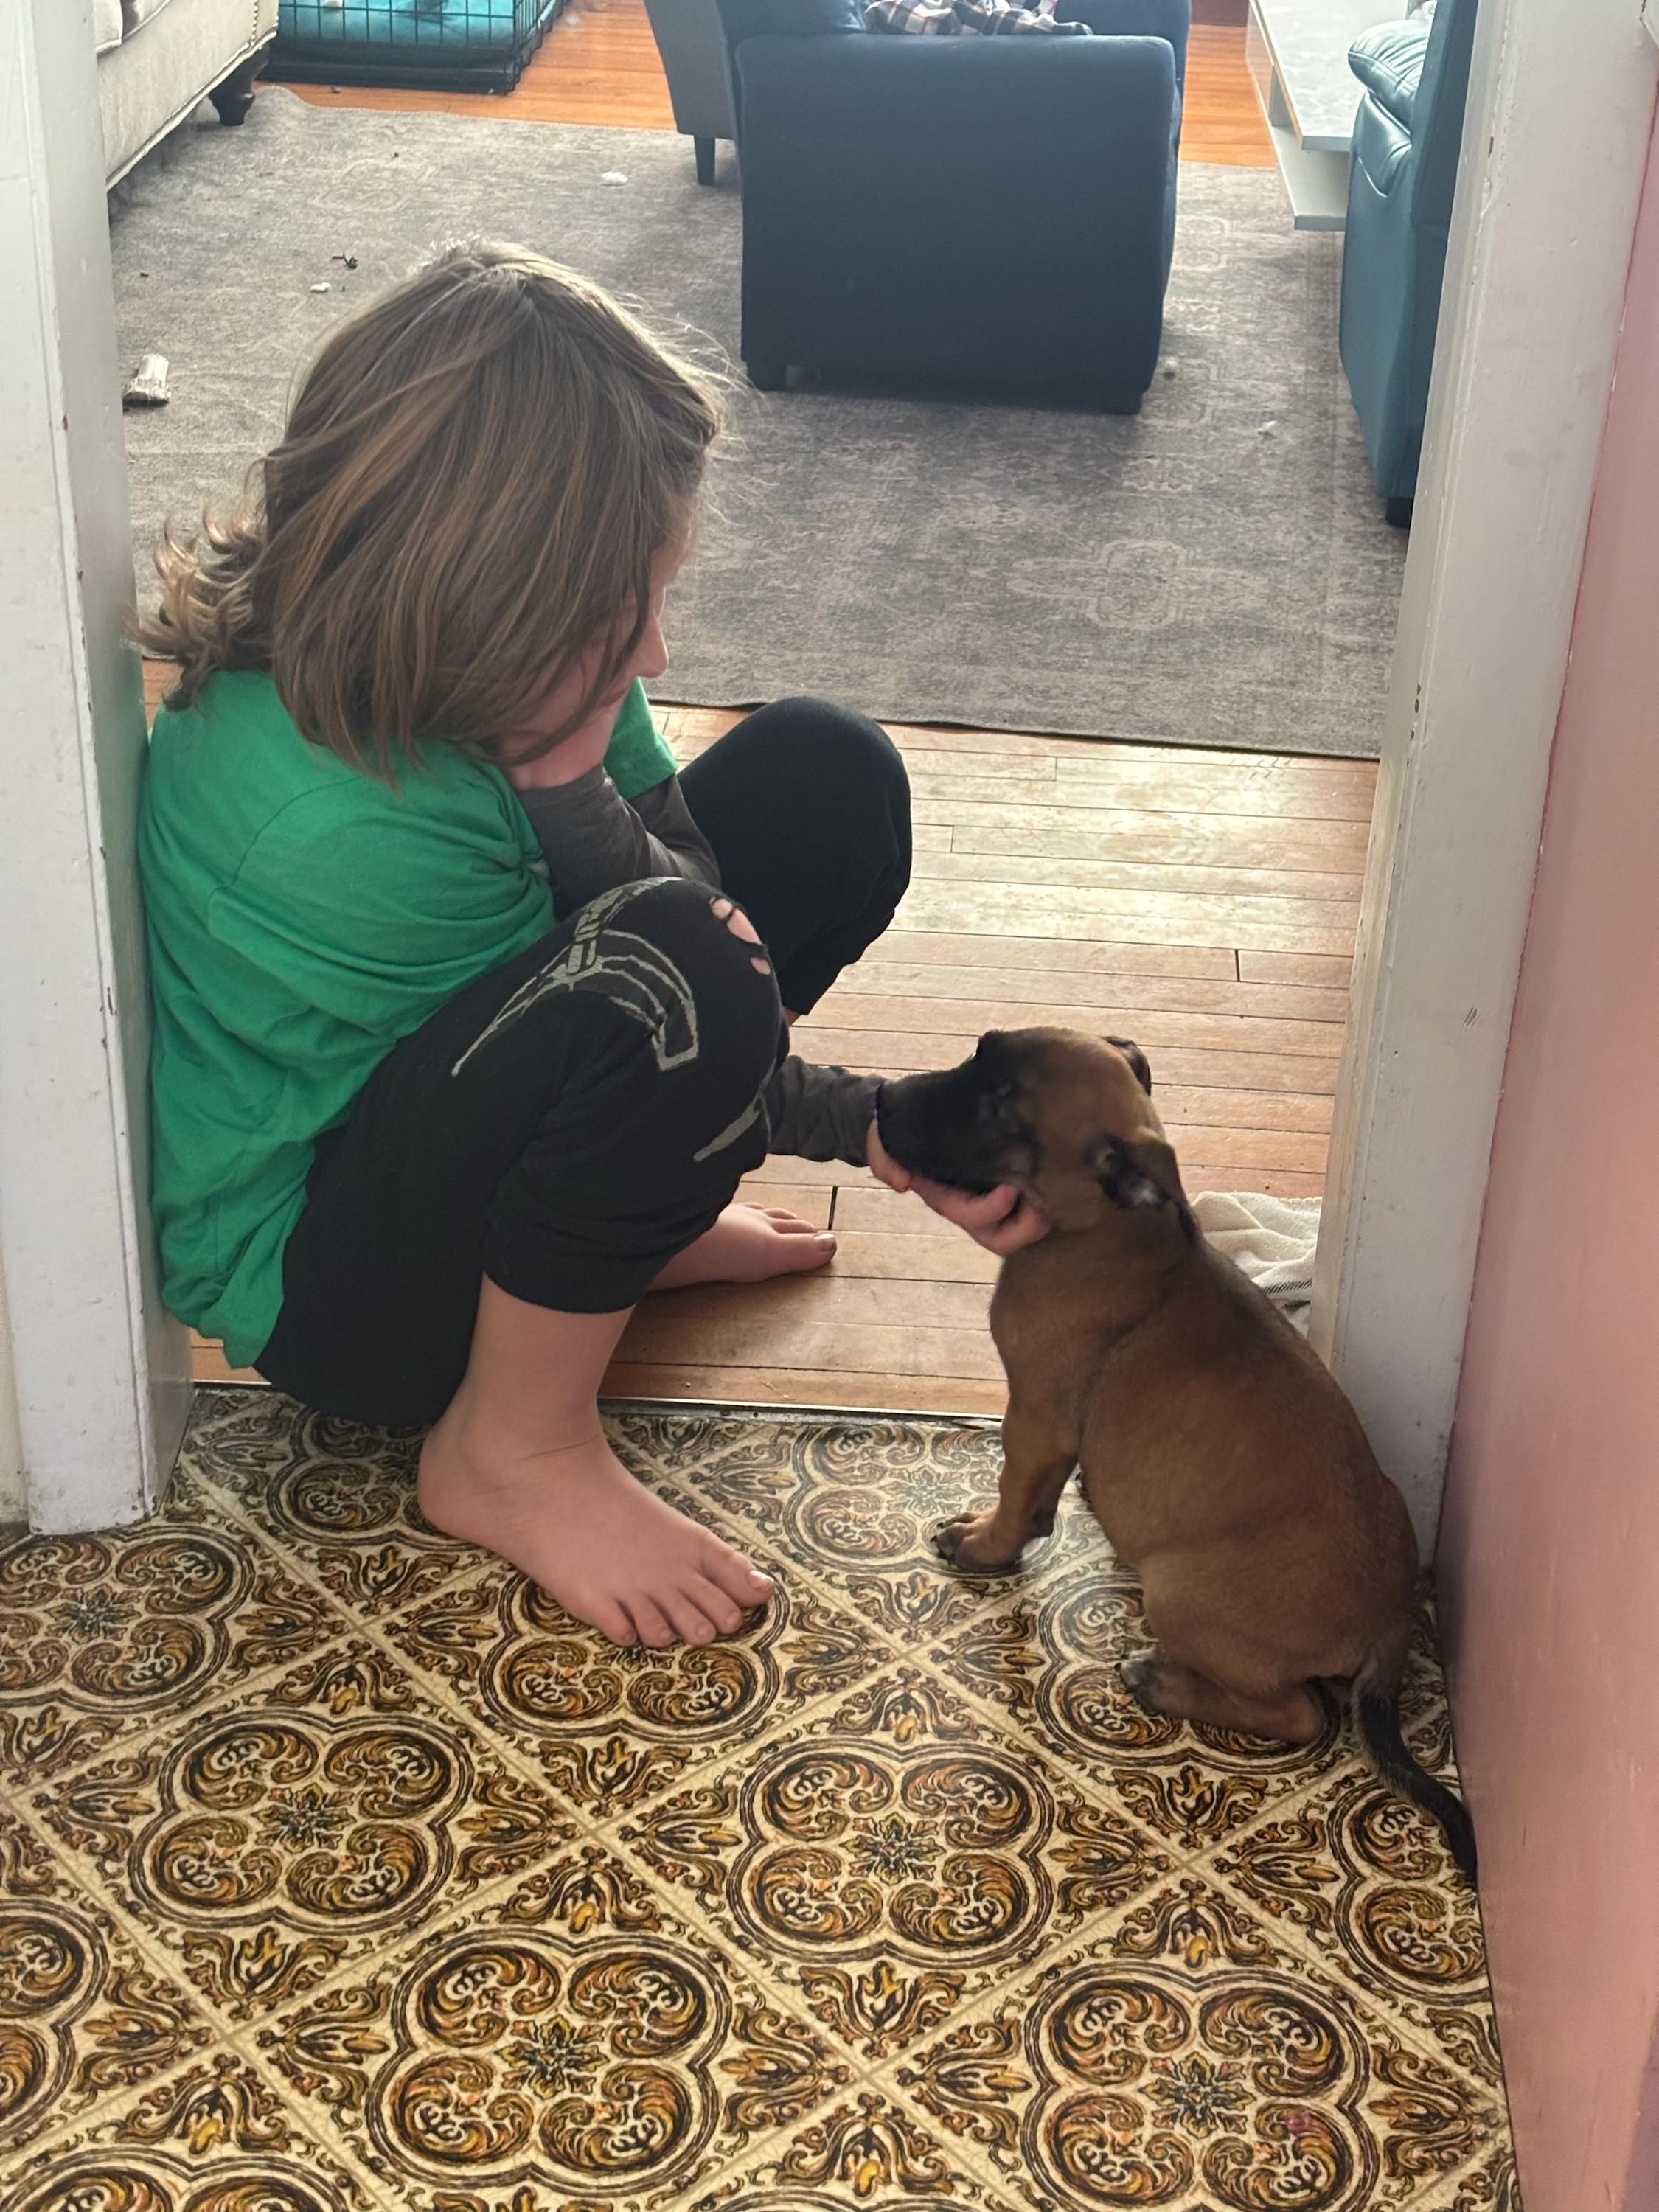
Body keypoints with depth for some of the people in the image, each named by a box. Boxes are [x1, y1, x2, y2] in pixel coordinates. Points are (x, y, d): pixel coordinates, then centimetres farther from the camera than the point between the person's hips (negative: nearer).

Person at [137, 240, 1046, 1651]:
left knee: (823, 774, -2)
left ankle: (632, 1227, 10)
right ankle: (514, 1455, -14)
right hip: (320, 1282, -9)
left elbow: (663, 854, -5)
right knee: (665, 1001, -40)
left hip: (422, 1107, 9)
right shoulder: (336, 828, -37)